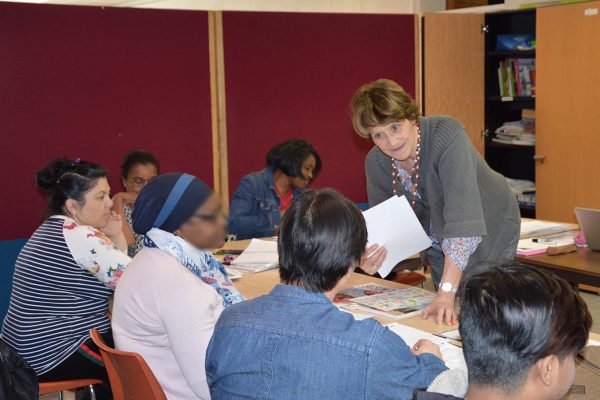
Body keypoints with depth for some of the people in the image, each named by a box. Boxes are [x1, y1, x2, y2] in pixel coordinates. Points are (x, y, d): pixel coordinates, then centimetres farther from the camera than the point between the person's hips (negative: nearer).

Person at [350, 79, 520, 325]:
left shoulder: (447, 135, -35)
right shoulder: (376, 163, -16)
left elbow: (463, 215, -42)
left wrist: (447, 292, -47)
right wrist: (372, 259, -32)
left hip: (487, 233, -5)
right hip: (439, 240, 5)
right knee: (446, 319, 12)